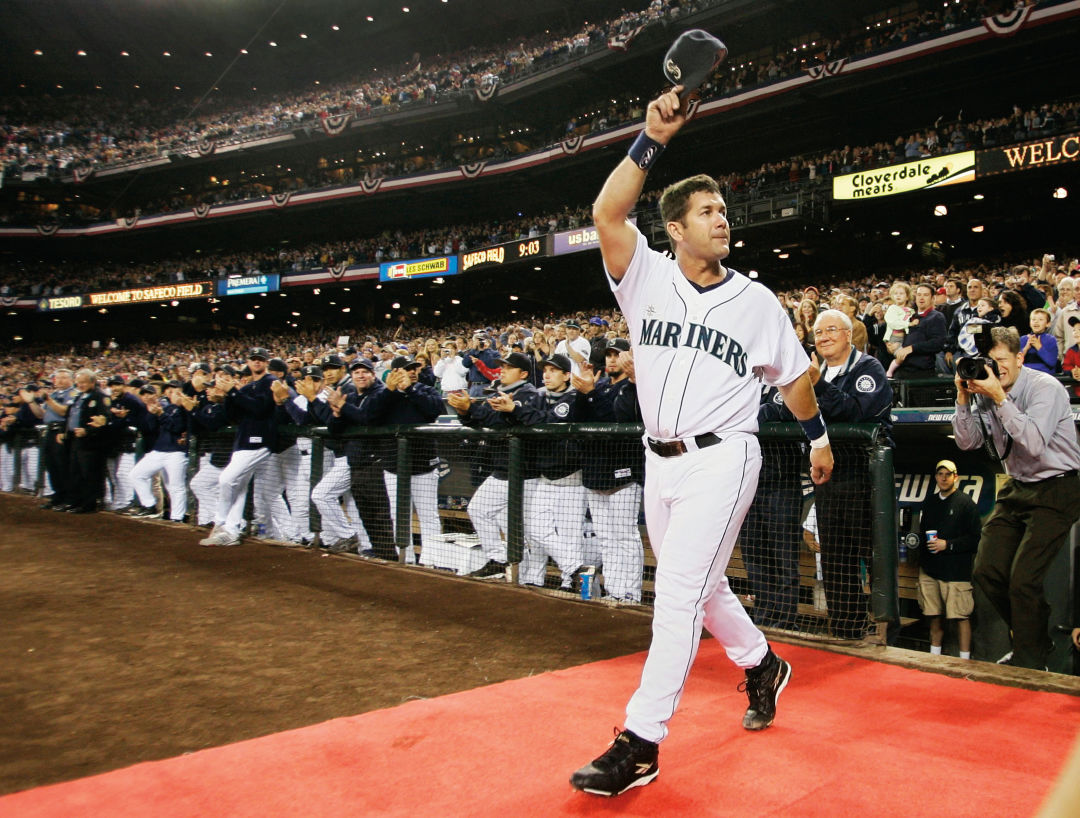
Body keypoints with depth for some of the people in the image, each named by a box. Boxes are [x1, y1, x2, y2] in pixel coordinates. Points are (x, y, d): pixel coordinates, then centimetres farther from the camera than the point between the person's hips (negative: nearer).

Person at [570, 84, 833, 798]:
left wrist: (819, 436, 21)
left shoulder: (756, 300, 2)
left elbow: (792, 374, 14)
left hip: (722, 458, -3)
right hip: (660, 462, 4)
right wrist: (653, 140, -19)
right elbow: (607, 213, -13)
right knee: (698, 587, 17)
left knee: (680, 590, -11)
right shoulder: (647, 278, 3)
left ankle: (640, 743, -7)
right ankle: (762, 665, 44)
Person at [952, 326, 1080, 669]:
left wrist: (999, 398, -30)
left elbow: (1034, 443, -30)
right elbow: (967, 442, 0)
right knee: (986, 571, 3)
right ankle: (1035, 640, 26)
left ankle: (1028, 663, 8)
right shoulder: (985, 391, 0)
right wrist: (963, 397, -11)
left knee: (1023, 580, -13)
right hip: (1017, 487, 7)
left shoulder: (1045, 388, -17)